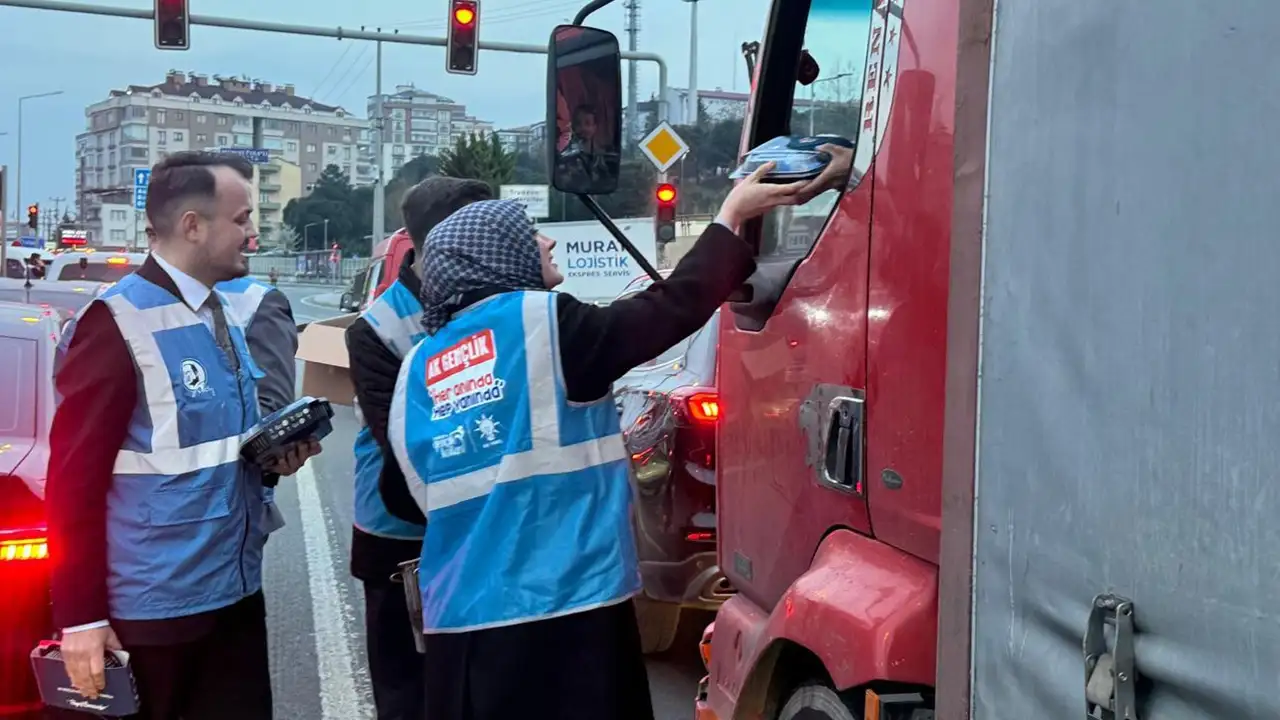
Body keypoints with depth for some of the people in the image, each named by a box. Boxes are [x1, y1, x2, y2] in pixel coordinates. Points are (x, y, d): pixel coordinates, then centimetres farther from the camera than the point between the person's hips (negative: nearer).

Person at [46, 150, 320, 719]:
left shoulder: (224, 316, 10)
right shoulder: (117, 325, -16)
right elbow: (74, 481, -16)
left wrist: (272, 458, 2)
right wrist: (80, 616, -16)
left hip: (235, 590, 8)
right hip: (151, 607, -7)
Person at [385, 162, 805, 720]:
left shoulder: (415, 369, 10)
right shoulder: (540, 321, -7)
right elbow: (673, 308, -4)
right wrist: (732, 215, 7)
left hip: (459, 620, 6)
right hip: (566, 611, -6)